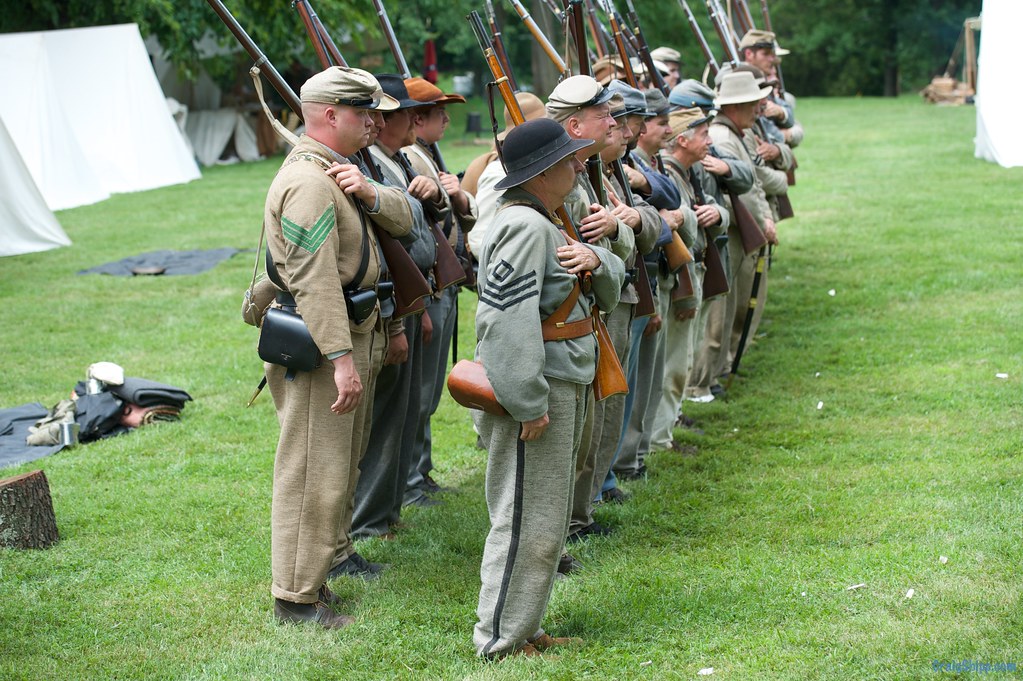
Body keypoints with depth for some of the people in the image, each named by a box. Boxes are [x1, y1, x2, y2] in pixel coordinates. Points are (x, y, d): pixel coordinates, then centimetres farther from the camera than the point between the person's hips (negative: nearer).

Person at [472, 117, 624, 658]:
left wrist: (596, 260, -7)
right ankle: (501, 641, 7)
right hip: (535, 393, -11)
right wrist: (528, 404, -26)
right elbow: (507, 320, -27)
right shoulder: (525, 226, -19)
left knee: (547, 520, 18)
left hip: (563, 389, 11)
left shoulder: (547, 222, 15)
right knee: (526, 522, -3)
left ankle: (523, 627, 29)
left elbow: (609, 291, 16)